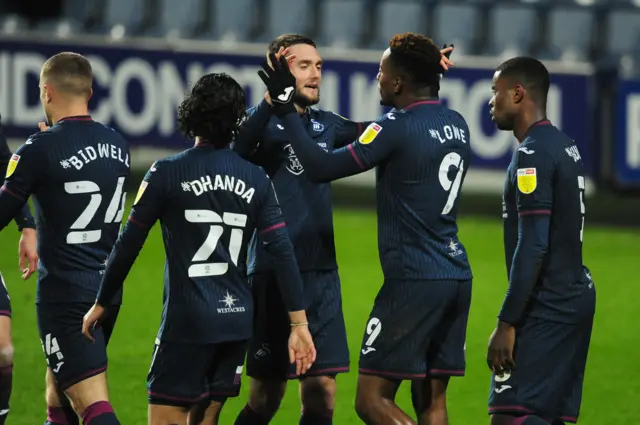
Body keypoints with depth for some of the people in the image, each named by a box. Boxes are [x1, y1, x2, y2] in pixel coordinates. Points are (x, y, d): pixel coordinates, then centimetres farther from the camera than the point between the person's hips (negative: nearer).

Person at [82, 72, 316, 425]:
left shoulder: (167, 174, -6)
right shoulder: (255, 179, 5)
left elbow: (128, 245, -2)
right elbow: (283, 252, 0)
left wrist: (101, 304, 10)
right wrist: (299, 323, 2)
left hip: (187, 321, -5)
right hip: (237, 320, 5)